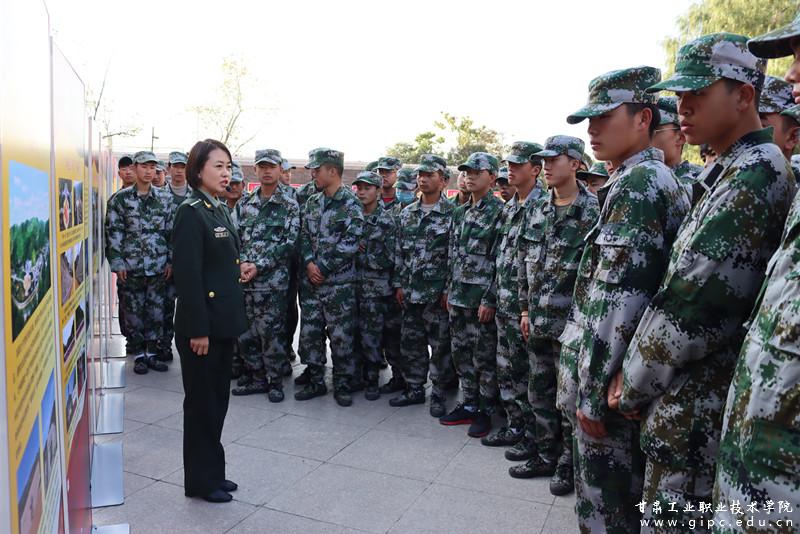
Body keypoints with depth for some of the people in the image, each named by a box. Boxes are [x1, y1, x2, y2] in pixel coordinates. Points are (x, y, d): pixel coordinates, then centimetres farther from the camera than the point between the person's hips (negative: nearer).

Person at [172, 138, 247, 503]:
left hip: (224, 320, 9)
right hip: (203, 323, -9)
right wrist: (198, 330, -20)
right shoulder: (191, 212, -14)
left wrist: (239, 268, 3)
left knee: (217, 399, 16)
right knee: (201, 401, 5)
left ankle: (212, 472, 30)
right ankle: (200, 480, 20)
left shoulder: (220, 210, 12)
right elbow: (188, 275, -19)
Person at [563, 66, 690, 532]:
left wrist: (593, 390, -20)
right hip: (628, 373, 10)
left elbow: (618, 299, -24)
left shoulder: (637, 182, -17)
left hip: (609, 376, -10)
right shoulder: (658, 180, 15)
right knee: (622, 495, 22)